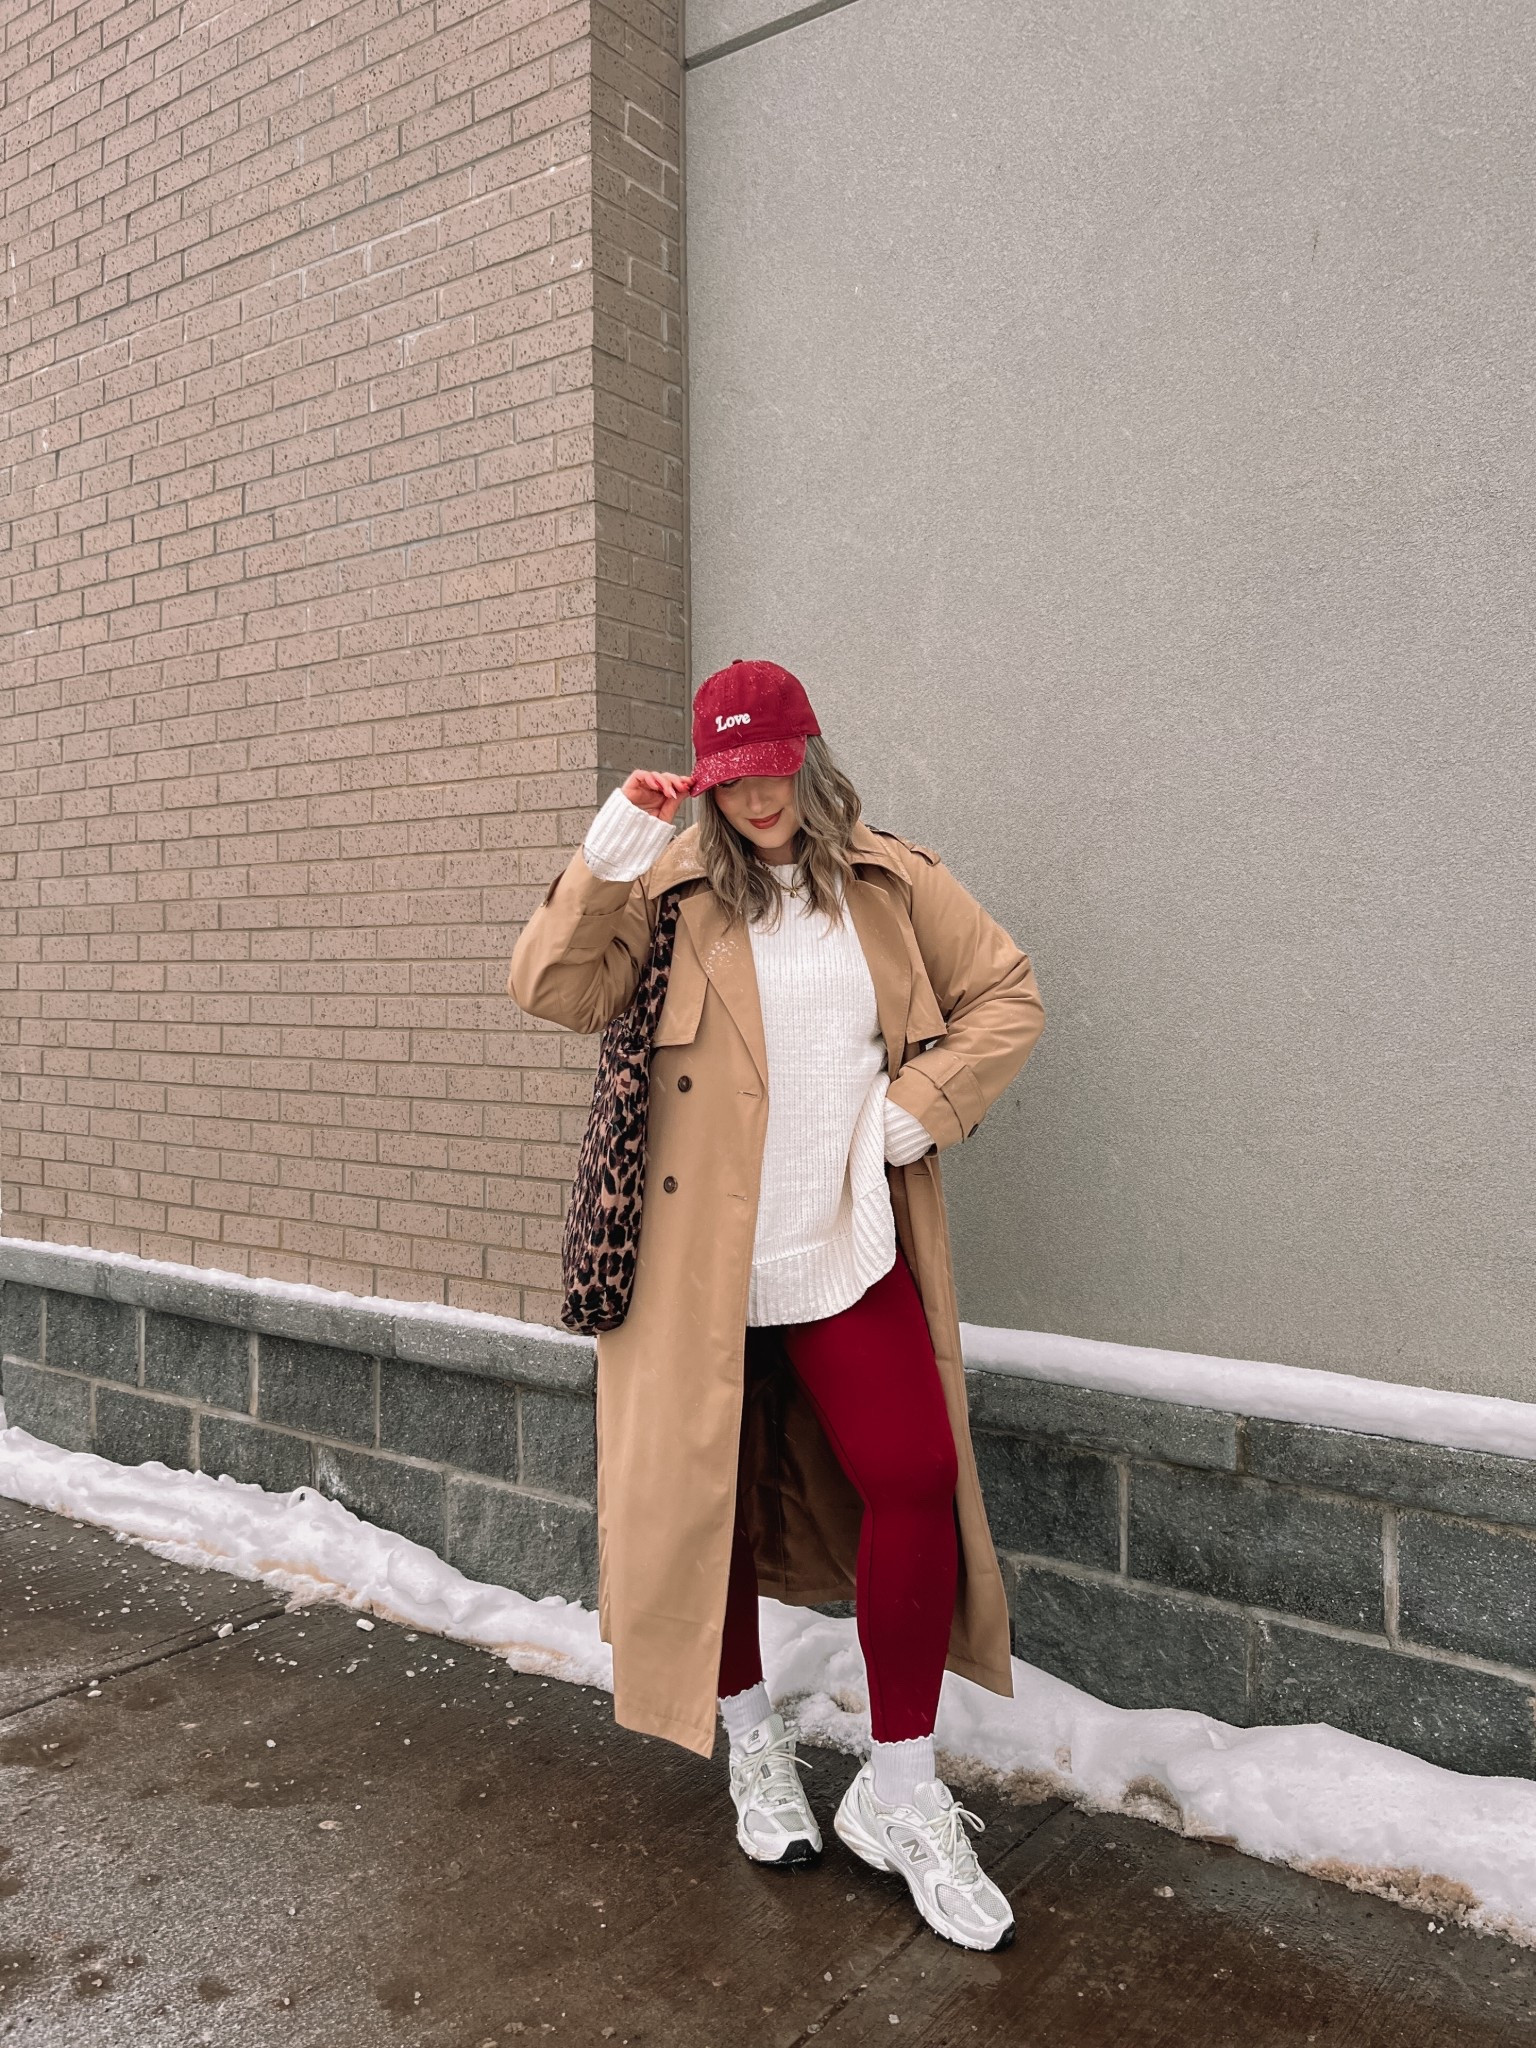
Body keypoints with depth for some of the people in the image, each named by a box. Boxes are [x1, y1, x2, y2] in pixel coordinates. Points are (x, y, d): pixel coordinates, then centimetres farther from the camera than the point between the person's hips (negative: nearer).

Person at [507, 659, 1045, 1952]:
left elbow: (1006, 997, 8)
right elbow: (554, 989, -7)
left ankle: (900, 1794, 13)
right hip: (702, 1258, 0)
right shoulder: (669, 894, 2)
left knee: (916, 1479, -7)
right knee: (707, 1489, 10)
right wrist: (607, 857, -17)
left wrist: (919, 1108, -4)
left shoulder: (894, 884, 6)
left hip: (850, 1252, 1)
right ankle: (752, 1739, 37)